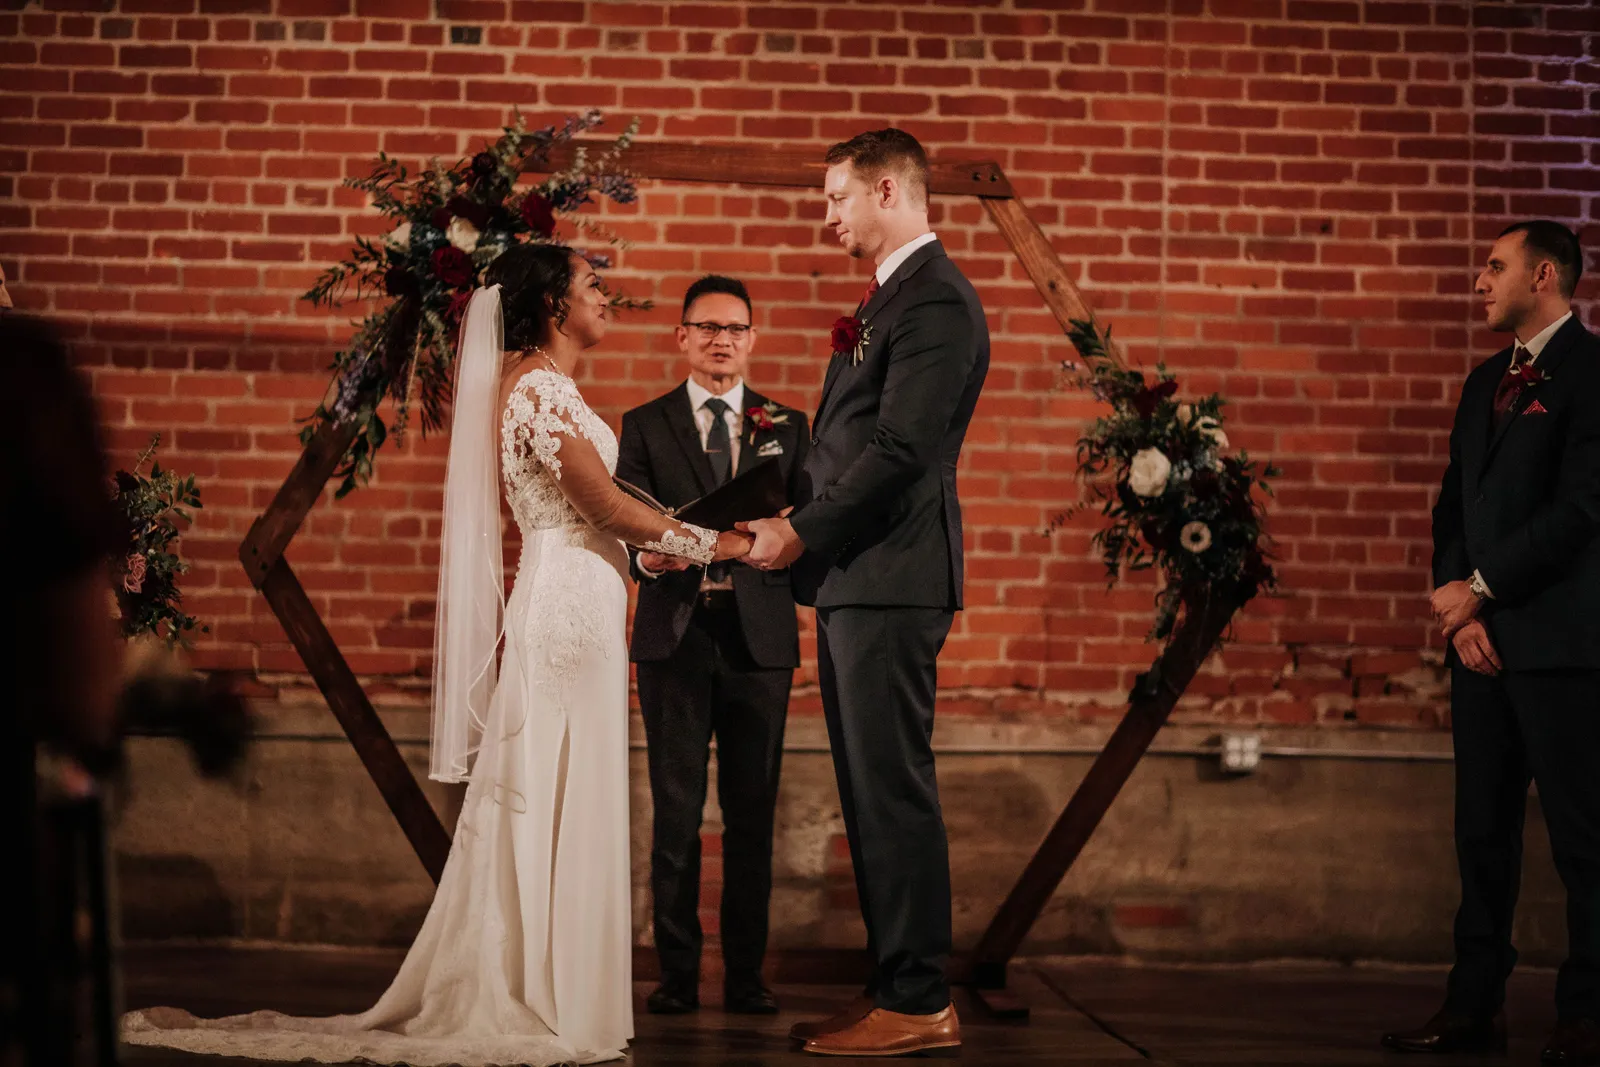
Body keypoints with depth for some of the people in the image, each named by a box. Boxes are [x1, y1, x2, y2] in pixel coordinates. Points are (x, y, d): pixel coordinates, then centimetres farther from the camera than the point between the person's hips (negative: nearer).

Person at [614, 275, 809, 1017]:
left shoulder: (786, 427, 13)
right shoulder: (645, 425, 10)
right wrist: (647, 557, -18)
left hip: (759, 639, 1)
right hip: (675, 635, -1)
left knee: (752, 811, 3)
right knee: (675, 811, 0)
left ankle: (746, 975, 10)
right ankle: (677, 974, 6)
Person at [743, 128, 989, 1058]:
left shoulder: (935, 300, -12)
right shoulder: (889, 298, 21)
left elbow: (900, 450, -19)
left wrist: (803, 532, -13)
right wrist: (795, 523, 10)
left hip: (892, 577, -10)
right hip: (858, 576, 10)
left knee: (895, 790, -7)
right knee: (872, 793, 11)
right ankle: (898, 987, 18)